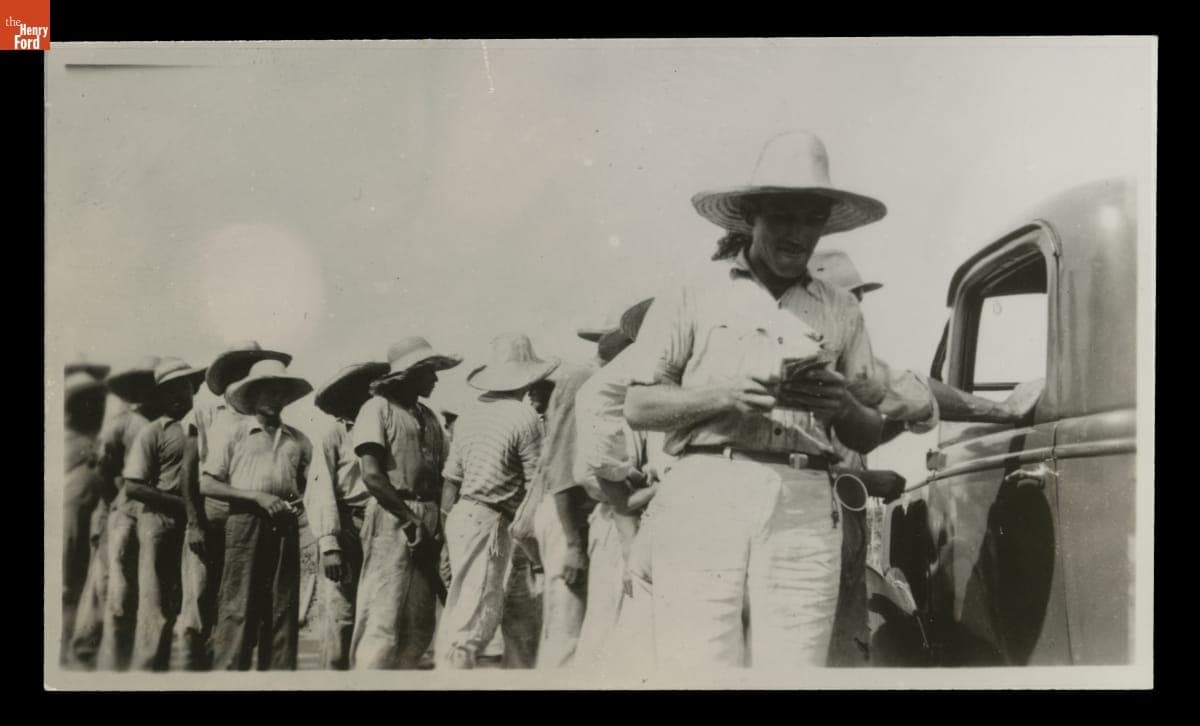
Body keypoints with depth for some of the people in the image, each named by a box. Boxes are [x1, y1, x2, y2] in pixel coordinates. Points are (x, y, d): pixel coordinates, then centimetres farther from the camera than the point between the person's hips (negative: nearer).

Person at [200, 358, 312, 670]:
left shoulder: (298, 440, 16)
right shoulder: (231, 432, 5)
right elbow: (207, 485, -1)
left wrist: (300, 501, -3)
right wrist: (258, 497, -10)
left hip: (285, 526, 4)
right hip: (245, 523, -3)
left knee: (283, 608, 3)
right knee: (237, 608, -6)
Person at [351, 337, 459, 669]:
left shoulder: (430, 417, 18)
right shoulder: (378, 408, -2)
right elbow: (372, 476, -11)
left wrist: (436, 524, 2)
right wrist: (411, 519, -11)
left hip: (427, 524, 7)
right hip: (391, 520, -7)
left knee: (419, 627, 8)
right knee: (382, 624, -9)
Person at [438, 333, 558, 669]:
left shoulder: (469, 416, 11)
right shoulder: (525, 417, -9)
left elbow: (451, 482, 11)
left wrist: (449, 529, 17)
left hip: (460, 516, 8)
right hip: (490, 522, -8)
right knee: (470, 624, -6)